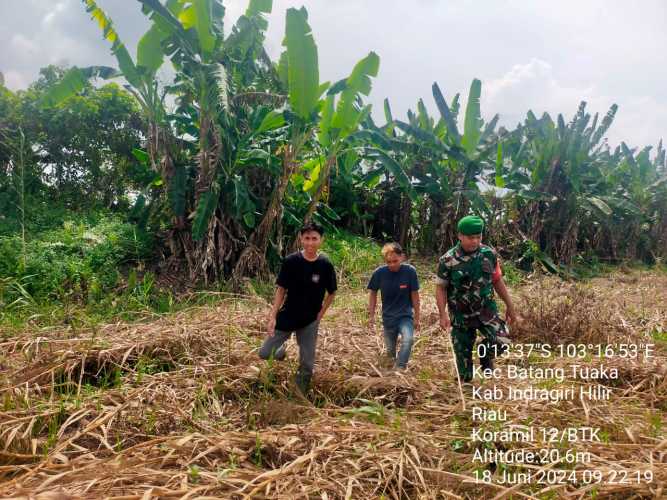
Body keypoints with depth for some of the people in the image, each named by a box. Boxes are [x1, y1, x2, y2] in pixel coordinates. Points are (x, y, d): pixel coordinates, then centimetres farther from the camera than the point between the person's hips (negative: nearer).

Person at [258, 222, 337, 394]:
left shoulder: (325, 265, -12)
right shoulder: (290, 261, -13)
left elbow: (331, 293, 1)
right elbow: (281, 290, -7)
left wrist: (320, 315, -6)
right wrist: (272, 317, -12)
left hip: (310, 322, 0)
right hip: (286, 317, 0)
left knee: (307, 364, 8)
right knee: (264, 353, -2)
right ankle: (281, 350, 31)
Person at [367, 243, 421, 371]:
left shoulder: (410, 271, -18)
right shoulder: (379, 273, -15)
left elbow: (414, 295, -8)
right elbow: (373, 293, 0)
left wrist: (416, 318, -2)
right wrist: (371, 315, -1)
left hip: (406, 315, -2)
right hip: (388, 317, 2)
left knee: (408, 339, -29)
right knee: (390, 349, 14)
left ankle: (400, 369, -17)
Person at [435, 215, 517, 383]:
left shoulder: (489, 254, -6)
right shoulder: (448, 260, -14)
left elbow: (497, 281, 5)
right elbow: (441, 288, -6)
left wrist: (510, 306, 8)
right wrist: (443, 315, -16)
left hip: (487, 311, 2)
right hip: (461, 315, -1)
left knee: (501, 341, -18)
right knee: (463, 356, 6)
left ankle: (485, 355, 16)